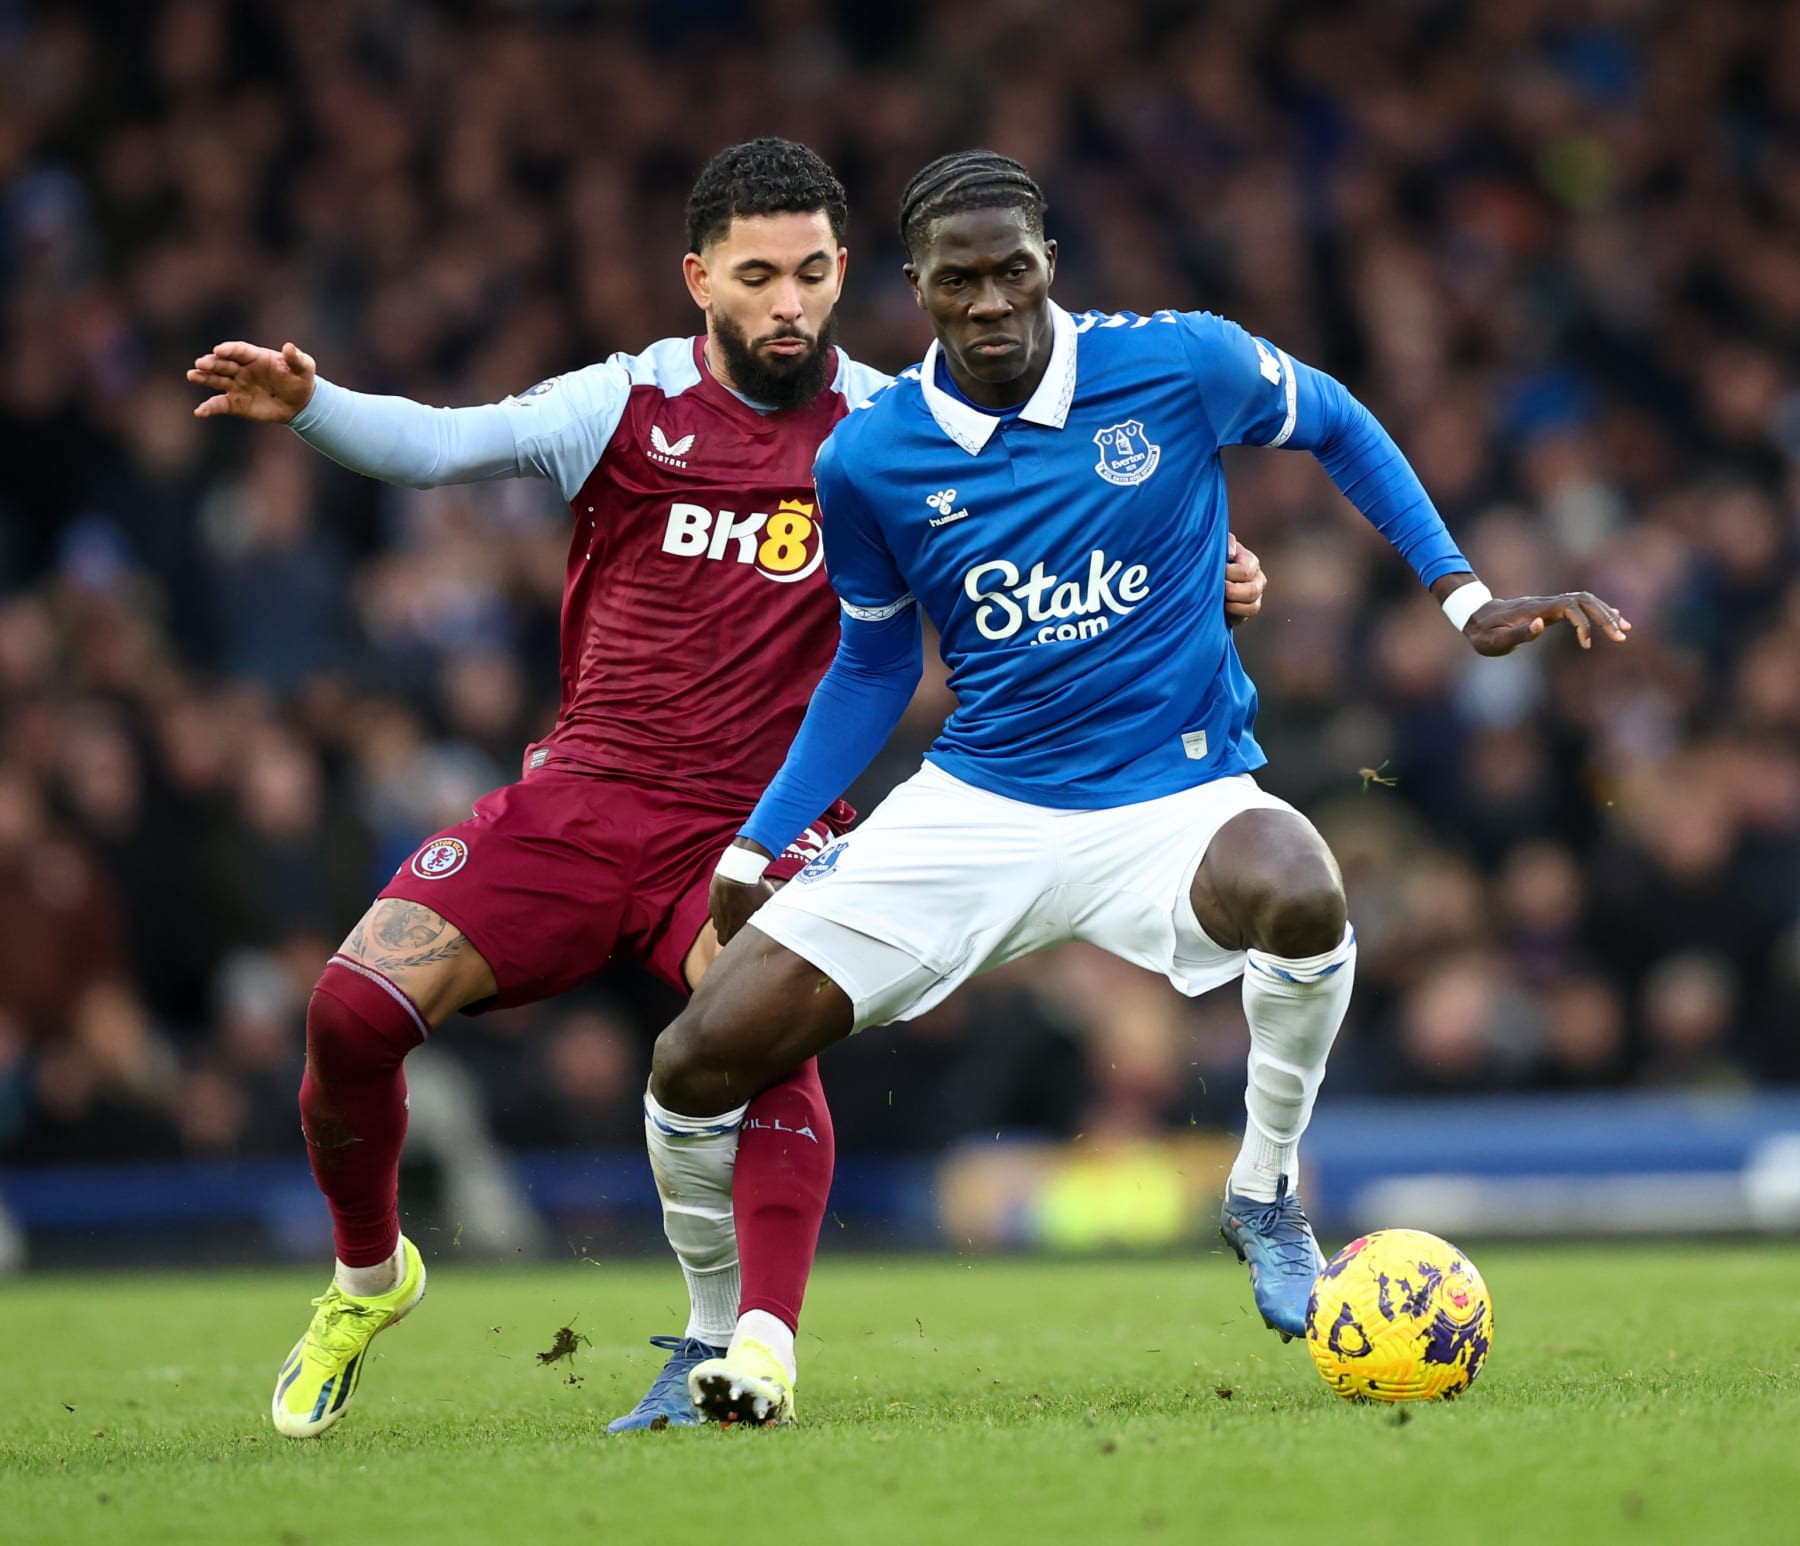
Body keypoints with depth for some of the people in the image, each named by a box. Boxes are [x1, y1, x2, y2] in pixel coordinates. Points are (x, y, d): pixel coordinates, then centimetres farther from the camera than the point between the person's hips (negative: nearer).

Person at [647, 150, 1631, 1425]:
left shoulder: (1182, 364, -9)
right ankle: (735, 1335, 17)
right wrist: (751, 856, 9)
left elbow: (1338, 424, 11)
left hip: (1171, 797, -2)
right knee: (697, 1066, -12)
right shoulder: (869, 459, -3)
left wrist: (1464, 599, 4)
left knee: (1300, 894, -39)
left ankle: (1266, 1191, -9)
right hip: (971, 805, 2)